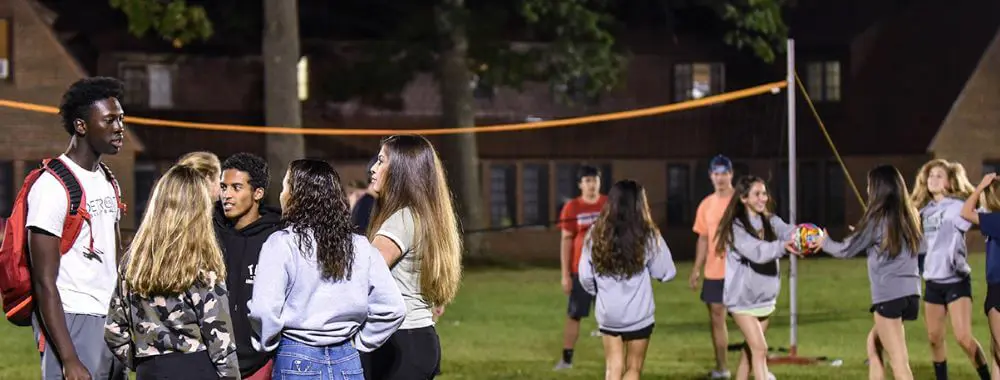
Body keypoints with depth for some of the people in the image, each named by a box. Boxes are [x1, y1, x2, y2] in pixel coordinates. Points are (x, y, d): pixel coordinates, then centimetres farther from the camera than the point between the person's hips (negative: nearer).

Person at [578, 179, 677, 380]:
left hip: (608, 314, 3)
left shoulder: (596, 235, -4)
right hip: (638, 314, -3)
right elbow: (665, 272, -5)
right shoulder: (647, 237, -14)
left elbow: (585, 277, 1)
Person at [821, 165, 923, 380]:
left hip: (889, 295, -7)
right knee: (873, 343, 24)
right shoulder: (909, 216, 11)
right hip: (910, 292, 7)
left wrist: (823, 242, 22)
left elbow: (846, 250, 3)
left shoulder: (878, 218, -6)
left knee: (899, 362, -9)